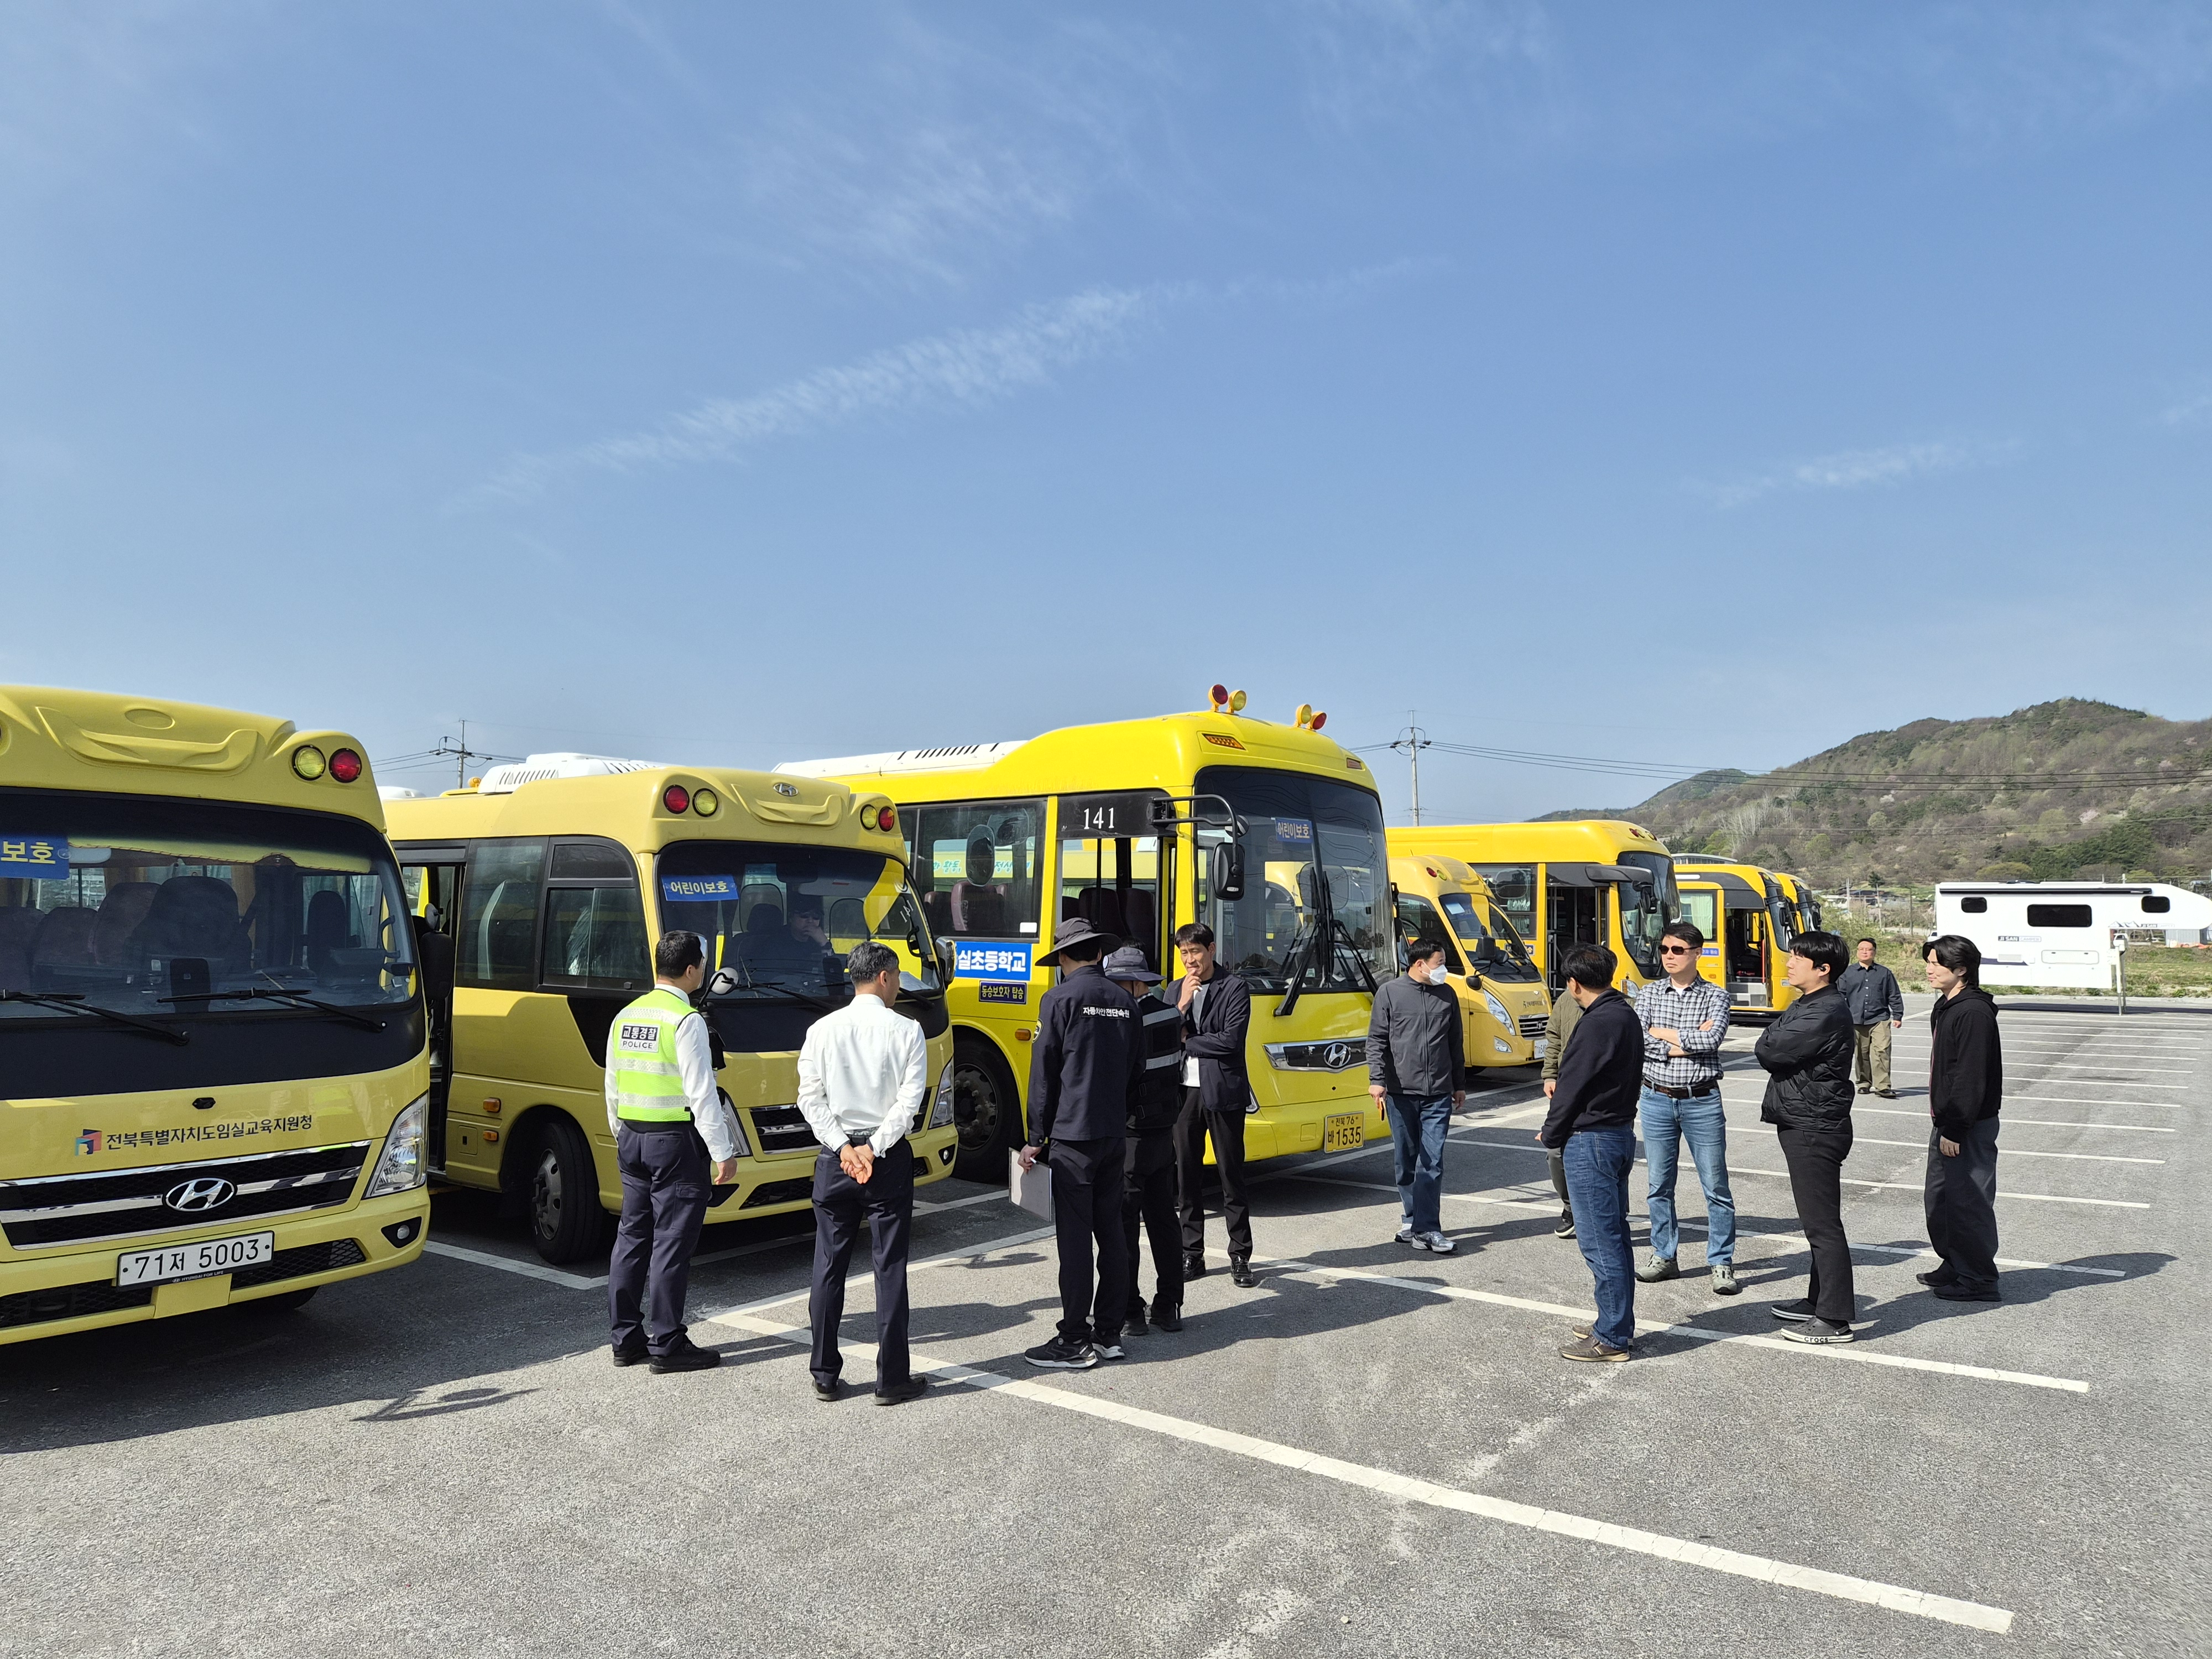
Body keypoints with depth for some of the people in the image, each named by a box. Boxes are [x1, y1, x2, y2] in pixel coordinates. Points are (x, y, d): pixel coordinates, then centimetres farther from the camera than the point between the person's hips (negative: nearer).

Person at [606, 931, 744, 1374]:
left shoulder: (625, 1016, 9)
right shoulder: (686, 1021, -16)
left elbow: (613, 1088, 15)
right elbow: (701, 1093, -18)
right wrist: (723, 1152, -14)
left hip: (631, 1139, 8)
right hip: (675, 1142, -8)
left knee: (632, 1237, 14)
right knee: (672, 1242, -1)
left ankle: (626, 1337, 22)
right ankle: (666, 1345, 5)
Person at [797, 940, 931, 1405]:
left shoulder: (822, 1030, 0)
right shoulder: (906, 1031, -7)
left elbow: (810, 1099, -3)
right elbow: (909, 1099, -13)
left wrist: (844, 1149, -5)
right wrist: (872, 1149, -10)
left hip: (834, 1157, 3)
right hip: (890, 1158, -2)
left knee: (829, 1267, 11)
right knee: (890, 1268, 4)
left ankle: (825, 1375, 18)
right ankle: (892, 1379, 9)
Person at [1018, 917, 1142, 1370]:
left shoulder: (1060, 1000, -9)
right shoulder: (1125, 1001, 10)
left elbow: (1044, 1073, -9)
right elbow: (1136, 1072, 14)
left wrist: (1035, 1138, -3)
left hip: (1073, 1135, -6)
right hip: (1115, 1135, 7)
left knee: (1074, 1238, -2)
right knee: (1111, 1233, 12)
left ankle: (1075, 1342, 2)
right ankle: (1109, 1335, 18)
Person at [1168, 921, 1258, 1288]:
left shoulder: (1234, 989, -4)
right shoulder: (1173, 992, 11)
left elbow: (1231, 1040, -15)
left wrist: (1186, 1040, -6)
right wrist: (1183, 1005, -10)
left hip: (1223, 1092, -4)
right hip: (1184, 1092, 4)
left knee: (1231, 1175, 3)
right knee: (1186, 1176, 8)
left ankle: (1240, 1257, 12)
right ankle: (1192, 1255, 18)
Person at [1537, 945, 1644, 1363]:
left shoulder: (1597, 1024, -21)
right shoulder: (1627, 1015, 9)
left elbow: (1572, 1087, -17)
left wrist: (1549, 1135, -2)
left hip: (1591, 1140, -10)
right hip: (1621, 1132, 10)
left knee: (1599, 1241, -2)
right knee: (1614, 1236, 17)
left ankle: (1612, 1339, 5)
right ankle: (1618, 1323, 27)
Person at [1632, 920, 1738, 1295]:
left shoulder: (1715, 996, -2)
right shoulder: (1649, 993, 5)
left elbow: (1712, 1039, -20)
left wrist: (1661, 1032, -11)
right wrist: (1689, 1041, -12)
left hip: (1702, 1102, -2)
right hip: (1657, 1100, 3)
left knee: (1716, 1186, 3)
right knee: (1658, 1184, 10)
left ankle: (1721, 1263, 14)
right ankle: (1664, 1256, 23)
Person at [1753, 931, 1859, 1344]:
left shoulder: (1827, 1012, -20)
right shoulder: (1807, 1006, 14)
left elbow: (1769, 1050, -21)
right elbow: (1769, 1049, 15)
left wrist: (1770, 1040, -2)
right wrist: (1774, 1046, -4)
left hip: (1815, 1129, -11)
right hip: (1804, 1125, 11)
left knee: (1823, 1224, -5)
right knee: (1817, 1221, 18)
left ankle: (1835, 1320, 1)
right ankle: (1819, 1300, 30)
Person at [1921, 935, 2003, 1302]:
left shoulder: (1973, 1013, -19)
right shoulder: (1946, 1007, 13)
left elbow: (1970, 1077, -22)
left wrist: (1955, 1129, -22)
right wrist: (1943, 1123, 20)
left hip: (1969, 1126, -10)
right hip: (1947, 1122, 10)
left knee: (1968, 1202, -1)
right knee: (1939, 1199, 17)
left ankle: (1978, 1281, 10)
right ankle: (1954, 1268, 30)